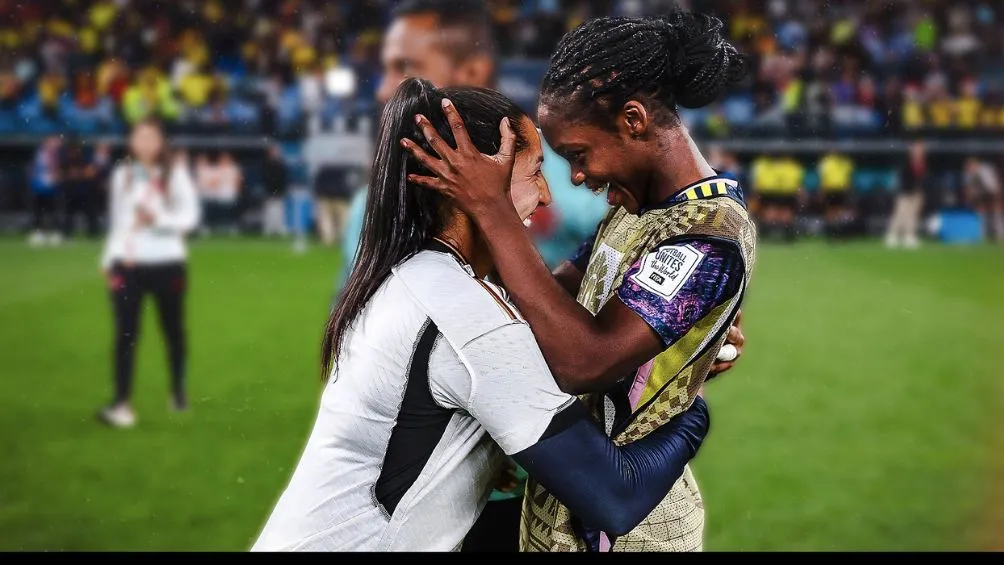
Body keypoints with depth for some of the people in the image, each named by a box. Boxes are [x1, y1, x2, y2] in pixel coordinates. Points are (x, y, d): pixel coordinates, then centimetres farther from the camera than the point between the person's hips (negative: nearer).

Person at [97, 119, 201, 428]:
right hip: (127, 265, 2)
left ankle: (178, 391, 30)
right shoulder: (122, 175, 12)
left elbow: (190, 216, -6)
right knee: (125, 334, -7)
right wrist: (108, 259, 15)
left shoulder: (176, 172, 0)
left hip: (167, 263, -2)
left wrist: (158, 219, -21)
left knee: (173, 331, 9)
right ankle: (122, 404, -10)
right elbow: (115, 219, 18)